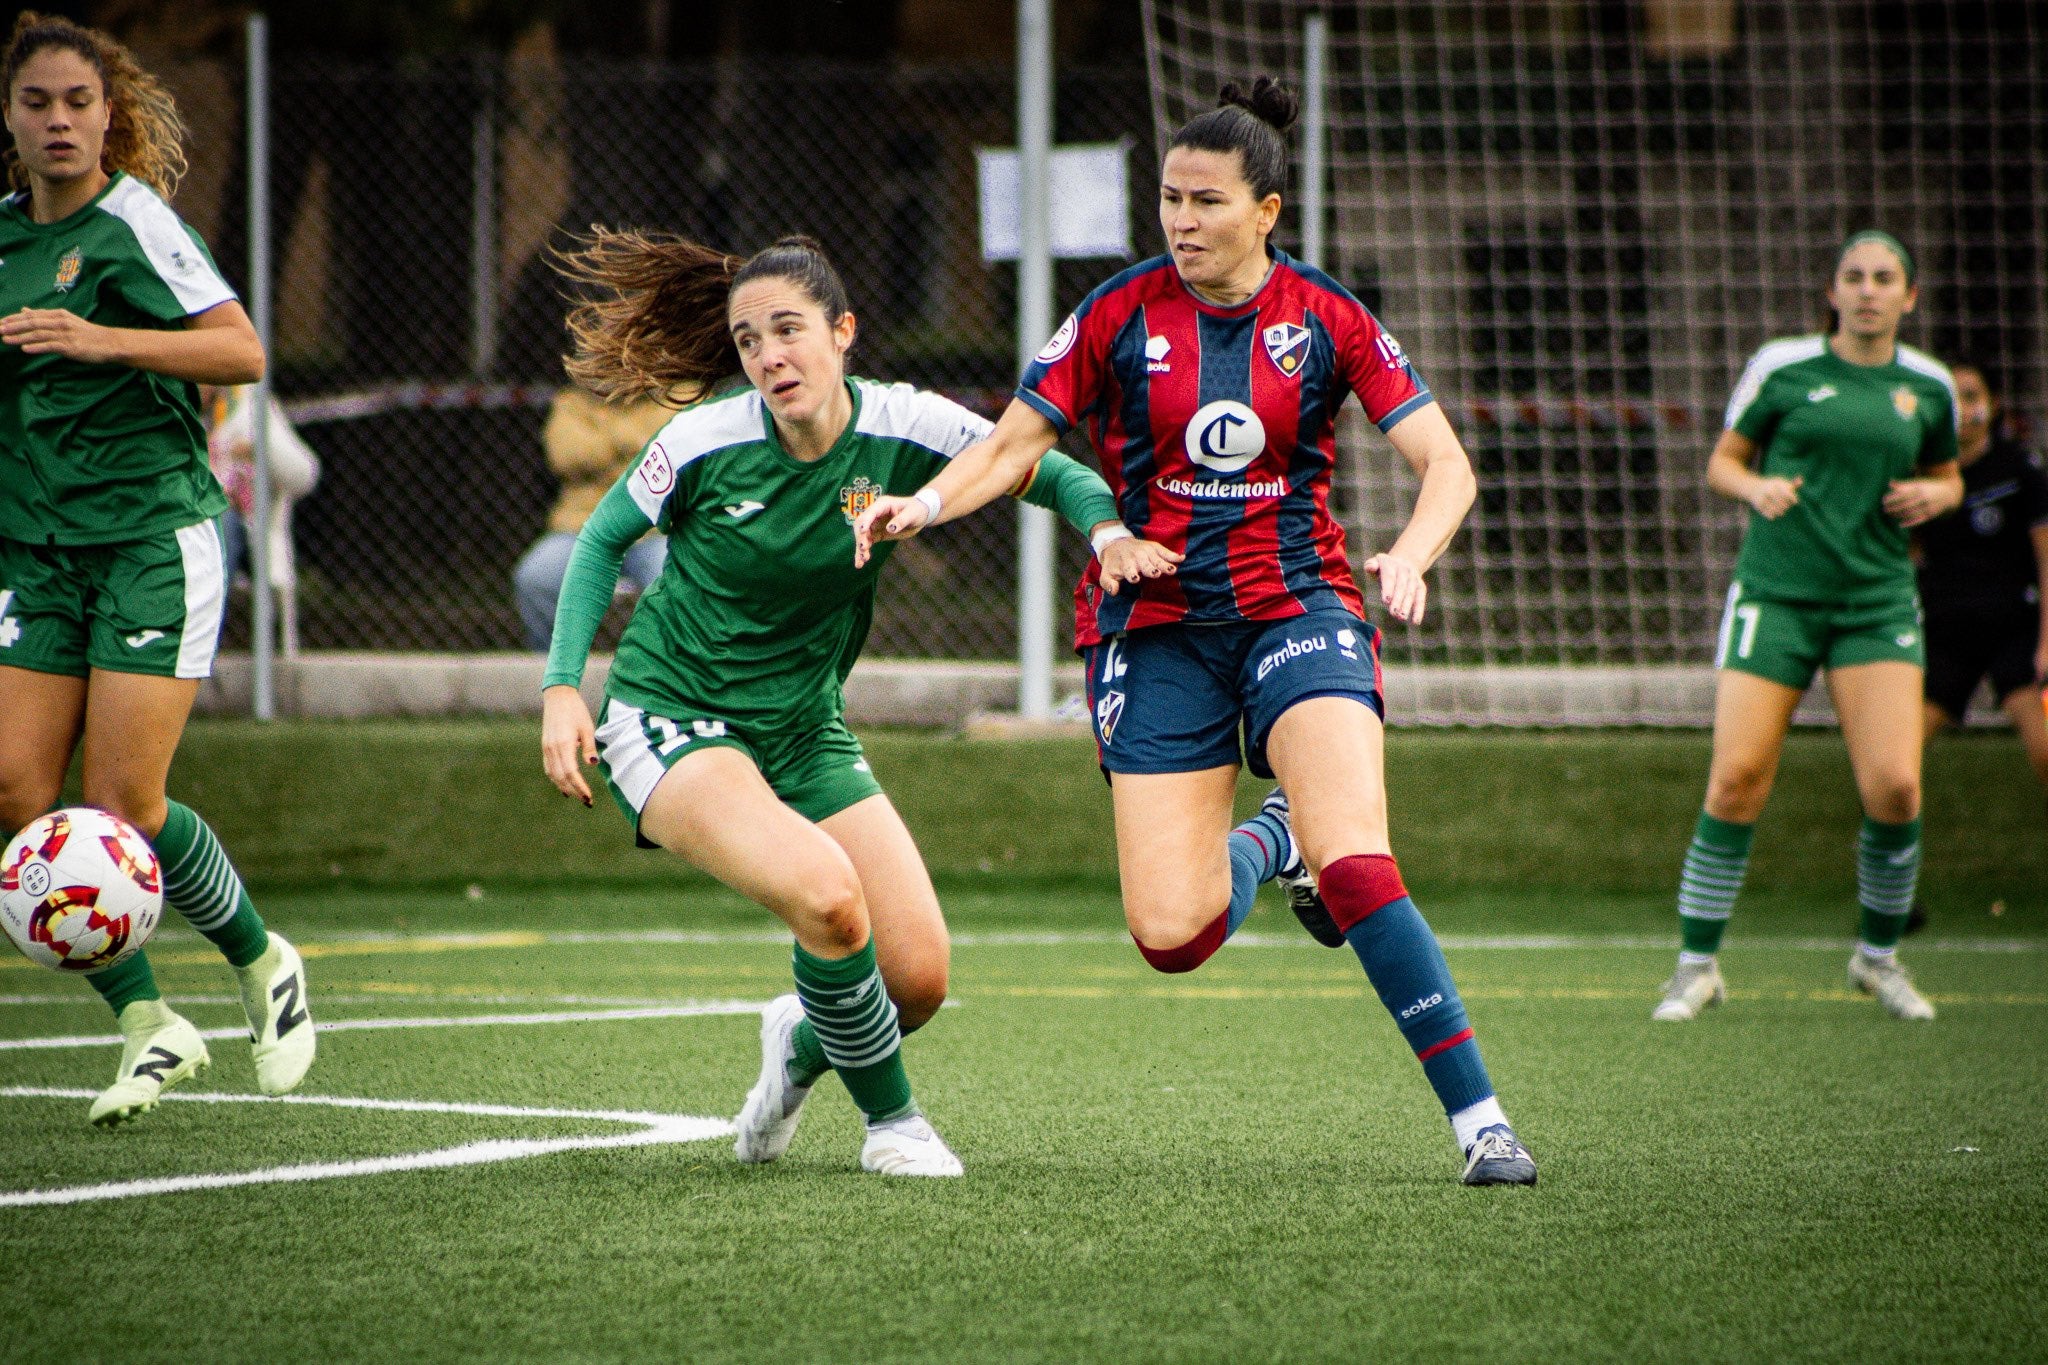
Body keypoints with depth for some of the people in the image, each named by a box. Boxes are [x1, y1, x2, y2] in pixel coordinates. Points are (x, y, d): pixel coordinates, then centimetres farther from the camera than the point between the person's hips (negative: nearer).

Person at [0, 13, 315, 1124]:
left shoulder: (132, 221, -9)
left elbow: (243, 352, -18)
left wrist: (101, 339, -27)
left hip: (153, 538, -6)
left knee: (124, 808, -11)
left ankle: (263, 965, 16)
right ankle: (147, 1025, 6)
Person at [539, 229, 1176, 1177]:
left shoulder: (905, 430, -11)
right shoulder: (705, 440, -16)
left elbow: (1050, 473, 1)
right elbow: (602, 541, 1)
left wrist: (1108, 531, -21)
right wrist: (561, 686, -8)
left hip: (804, 733, 4)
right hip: (671, 726, -4)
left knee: (919, 981, -5)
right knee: (825, 894, -31)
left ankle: (804, 1042, 32)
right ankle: (890, 1119, -6)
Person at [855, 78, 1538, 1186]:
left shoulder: (1326, 320, -3)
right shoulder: (1119, 314, -2)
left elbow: (1446, 463, -4)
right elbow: (1014, 444, 3)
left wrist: (1411, 554, -24)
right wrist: (925, 503, -17)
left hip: (1295, 605, -1)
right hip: (1156, 625, 1)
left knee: (1355, 871, -25)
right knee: (1171, 936, -9)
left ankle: (1479, 1118, -16)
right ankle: (1266, 844, 27)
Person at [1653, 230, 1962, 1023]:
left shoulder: (1928, 386, 9)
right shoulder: (1782, 367, 2)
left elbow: (1945, 477, 24)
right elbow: (1722, 461, 9)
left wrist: (1933, 495, 1)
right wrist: (1756, 487, -12)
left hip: (1878, 601, 2)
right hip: (1776, 593, -2)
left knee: (1894, 786, -12)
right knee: (1737, 780, -10)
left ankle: (1878, 957, 12)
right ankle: (1697, 966, 5)